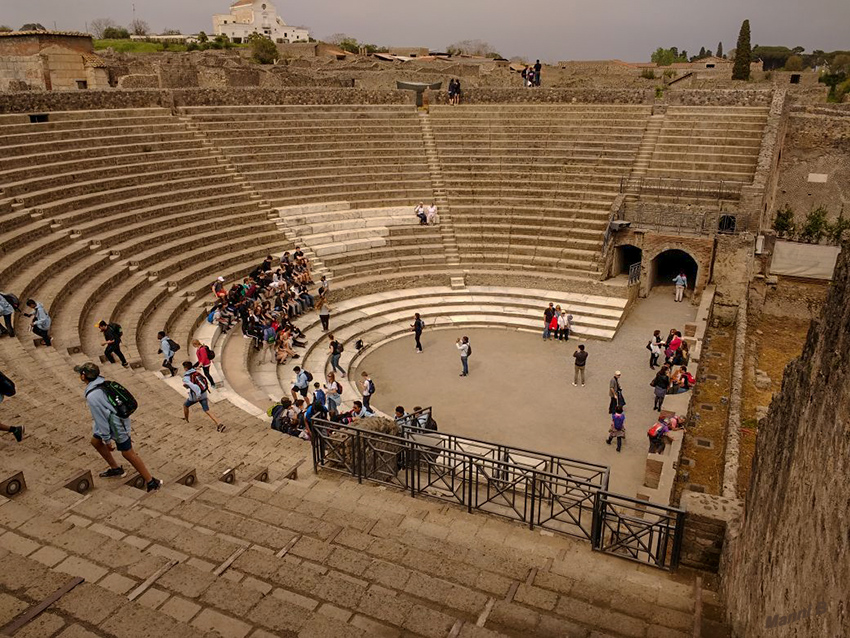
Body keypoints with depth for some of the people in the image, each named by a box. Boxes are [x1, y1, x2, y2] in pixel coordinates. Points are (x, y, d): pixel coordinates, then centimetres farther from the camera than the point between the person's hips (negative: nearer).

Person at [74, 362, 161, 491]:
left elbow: (100, 418, -22)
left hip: (116, 426, -10)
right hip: (119, 420, 10)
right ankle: (115, 469, 36)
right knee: (95, 441, 25)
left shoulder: (92, 396, -26)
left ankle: (151, 481, 6)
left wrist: (107, 440, -12)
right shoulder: (103, 384, 1)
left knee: (128, 454, 0)